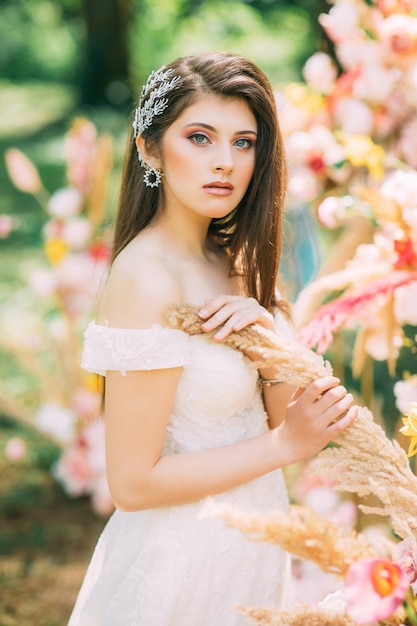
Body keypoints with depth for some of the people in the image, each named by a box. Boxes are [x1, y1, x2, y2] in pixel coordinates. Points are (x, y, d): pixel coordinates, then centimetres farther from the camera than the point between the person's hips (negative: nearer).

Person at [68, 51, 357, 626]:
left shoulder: (230, 260, 1)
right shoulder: (147, 279, -23)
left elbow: (276, 413, 2)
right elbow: (133, 482, -23)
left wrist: (269, 333, -17)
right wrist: (287, 445, -19)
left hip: (248, 537, 8)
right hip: (185, 557, -8)